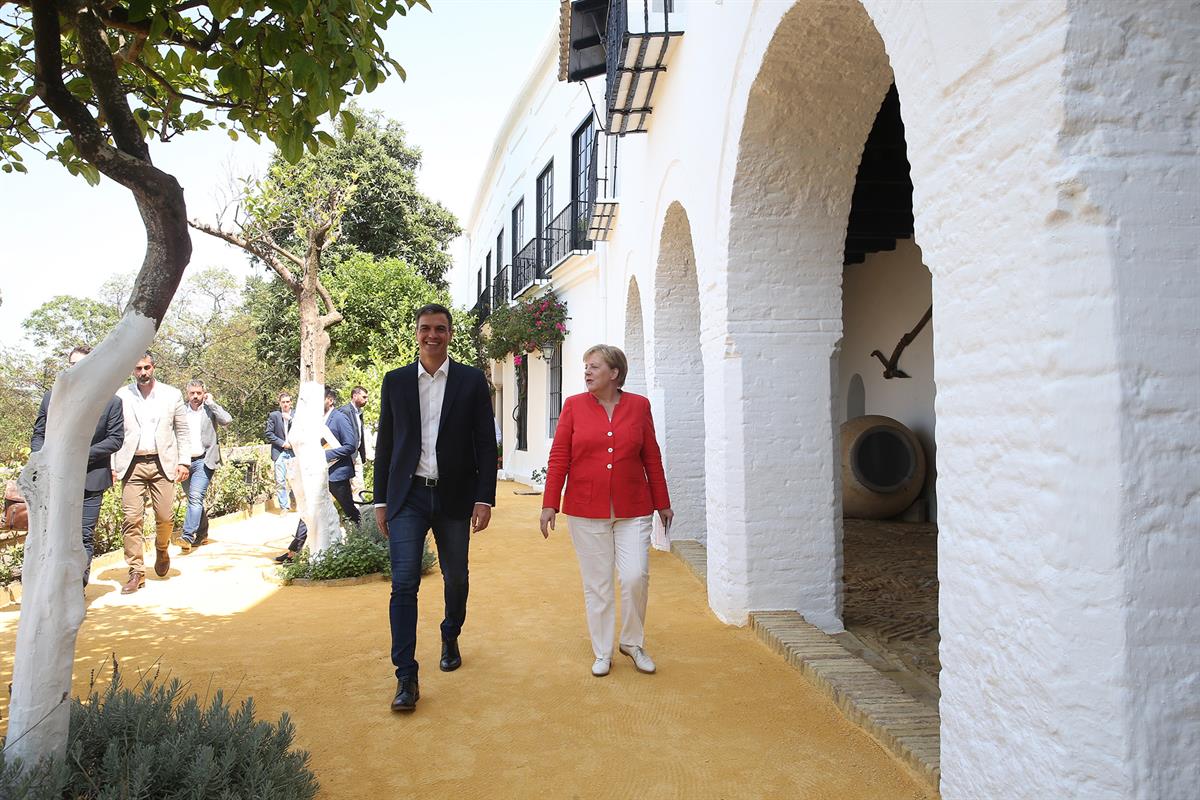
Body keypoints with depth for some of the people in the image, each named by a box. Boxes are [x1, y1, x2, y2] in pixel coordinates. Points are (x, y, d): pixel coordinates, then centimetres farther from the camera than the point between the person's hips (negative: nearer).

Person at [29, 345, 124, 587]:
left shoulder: (111, 402, 1)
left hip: (91, 480, -2)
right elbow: (38, 434, 13)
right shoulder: (51, 398, 10)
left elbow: (116, 439, -3)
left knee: (85, 537, 1)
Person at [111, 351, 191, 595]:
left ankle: (161, 550, 30)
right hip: (132, 465, 0)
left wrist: (183, 462, 2)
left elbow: (183, 431, 9)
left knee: (165, 517, -1)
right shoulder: (121, 396, 5)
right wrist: (111, 465, 0)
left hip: (162, 464, 0)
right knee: (131, 519, -5)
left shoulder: (172, 395, 6)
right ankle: (136, 573, 3)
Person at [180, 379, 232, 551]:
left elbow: (227, 420, -15)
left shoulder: (210, 409, 3)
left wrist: (211, 402, -9)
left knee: (195, 498, -17)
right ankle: (202, 533, 28)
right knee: (194, 500, 14)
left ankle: (188, 537, -21)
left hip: (203, 461, -4)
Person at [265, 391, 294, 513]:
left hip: (294, 452, 1)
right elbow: (269, 434, 0)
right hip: (279, 452, -1)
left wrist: (290, 419, -12)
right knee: (280, 481, -4)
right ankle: (284, 506, 5)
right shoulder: (273, 415, 4)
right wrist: (283, 443, -8)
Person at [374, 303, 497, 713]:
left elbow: (486, 444, -1)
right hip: (408, 496, 0)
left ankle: (450, 638, 41)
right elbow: (384, 444, 8)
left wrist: (484, 498, -7)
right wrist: (381, 500, 6)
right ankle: (406, 678, -1)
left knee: (456, 578, 14)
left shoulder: (472, 381, 1)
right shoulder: (395, 381, 5)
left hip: (454, 496, 0)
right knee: (404, 583, -7)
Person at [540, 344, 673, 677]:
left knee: (636, 576, -7)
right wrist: (549, 504, -4)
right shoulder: (574, 406, 1)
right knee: (596, 583, 7)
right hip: (586, 511, 0)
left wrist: (662, 503, 10)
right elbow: (558, 458, 1)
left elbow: (652, 458, 7)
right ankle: (602, 653, 23)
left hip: (632, 510, 0)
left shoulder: (639, 405, 3)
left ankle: (633, 642, 18)